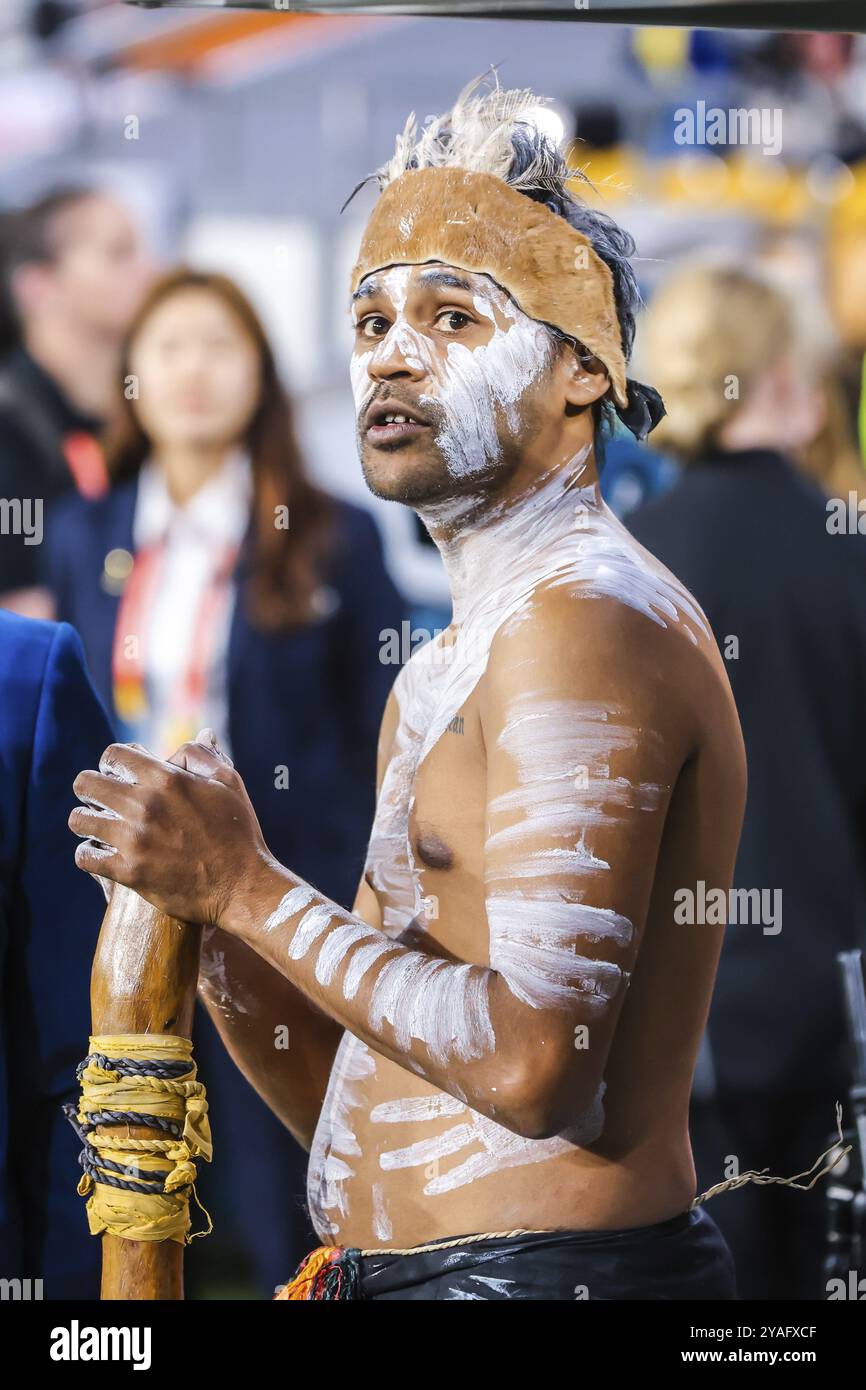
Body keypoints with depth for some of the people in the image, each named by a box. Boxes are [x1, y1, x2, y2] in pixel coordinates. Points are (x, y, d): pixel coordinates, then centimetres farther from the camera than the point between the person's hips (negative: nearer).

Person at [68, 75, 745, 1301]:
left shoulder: (586, 622, -13)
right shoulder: (445, 670, 16)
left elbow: (530, 1064, -23)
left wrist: (246, 887, -15)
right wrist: (198, 896, 1)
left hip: (546, 1265, -9)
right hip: (399, 1272, 9)